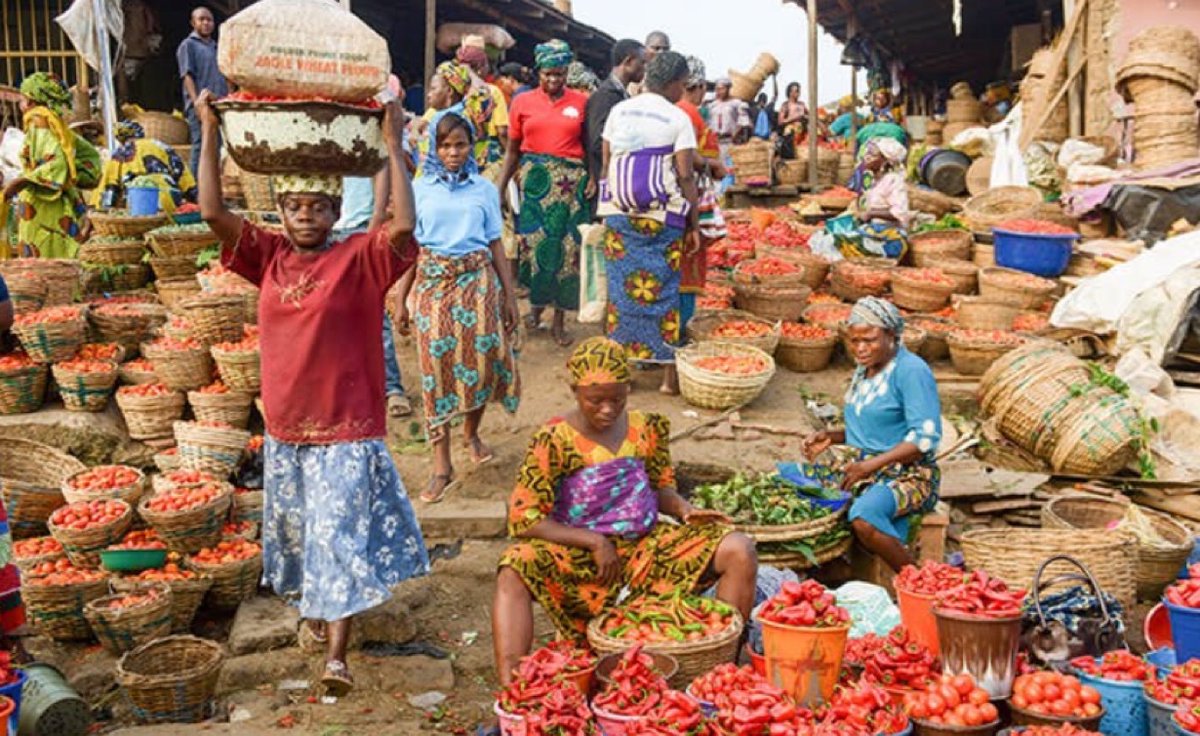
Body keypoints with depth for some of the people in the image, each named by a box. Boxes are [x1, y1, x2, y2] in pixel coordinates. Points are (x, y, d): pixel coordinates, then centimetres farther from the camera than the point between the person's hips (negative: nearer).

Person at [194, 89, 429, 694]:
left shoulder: (360, 258, -9)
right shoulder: (269, 257, 2)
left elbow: (404, 224, -26)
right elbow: (212, 213, -6)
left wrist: (392, 143, -25)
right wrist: (210, 132, -10)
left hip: (348, 428, -5)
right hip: (285, 428, 5)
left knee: (342, 536, -4)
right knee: (296, 531, 21)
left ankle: (336, 653, 1)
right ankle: (312, 609, 44)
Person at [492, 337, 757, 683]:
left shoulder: (648, 428, 4)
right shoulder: (554, 440, -8)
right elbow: (523, 519, -12)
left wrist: (684, 509, -7)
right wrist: (595, 542, -17)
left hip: (647, 545, 4)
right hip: (579, 553, -3)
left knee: (740, 551, -14)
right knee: (513, 573, -34)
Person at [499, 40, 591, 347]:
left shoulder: (581, 102, 4)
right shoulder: (522, 103, 6)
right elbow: (513, 151, 9)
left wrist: (594, 178, -10)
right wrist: (501, 189, 4)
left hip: (571, 182, 0)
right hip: (534, 180, 0)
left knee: (567, 248, 1)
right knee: (534, 244, 0)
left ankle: (560, 320, 12)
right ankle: (537, 306, 23)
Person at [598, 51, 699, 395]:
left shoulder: (619, 110, 8)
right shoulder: (678, 118, -4)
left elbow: (606, 164, 9)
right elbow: (685, 176, -8)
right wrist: (694, 224, -3)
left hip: (618, 212, 3)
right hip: (663, 216, -3)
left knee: (621, 286, 8)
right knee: (663, 287, 3)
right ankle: (669, 373, 7)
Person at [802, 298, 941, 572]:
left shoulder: (911, 370, -13)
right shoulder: (864, 369, 14)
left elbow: (926, 436, -19)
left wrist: (872, 465, -24)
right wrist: (831, 437, 7)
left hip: (906, 475, -8)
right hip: (858, 466, 9)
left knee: (864, 518, -38)